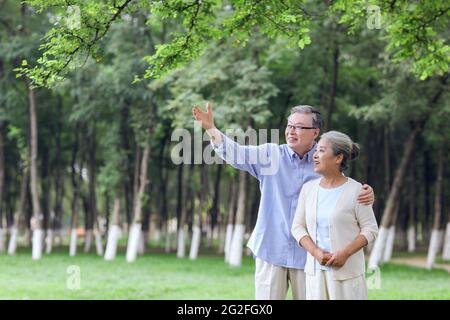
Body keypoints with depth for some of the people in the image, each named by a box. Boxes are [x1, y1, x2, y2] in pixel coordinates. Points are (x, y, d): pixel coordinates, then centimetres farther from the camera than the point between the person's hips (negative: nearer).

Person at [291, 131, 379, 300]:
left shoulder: (355, 190, -5)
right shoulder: (308, 188, 7)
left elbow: (370, 229, -3)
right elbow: (298, 227, 7)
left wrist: (345, 253, -16)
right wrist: (315, 252, -10)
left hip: (347, 271, -4)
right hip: (315, 270, 4)